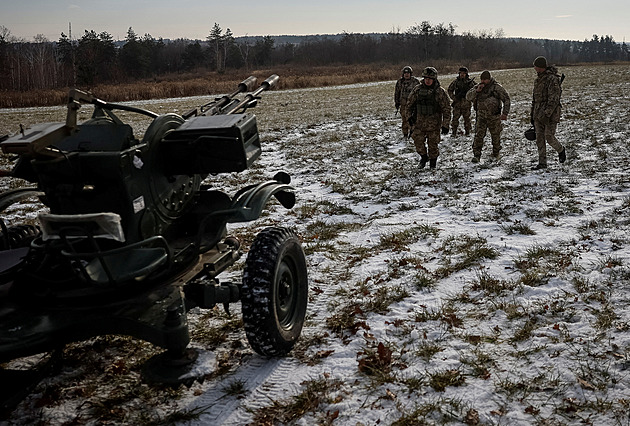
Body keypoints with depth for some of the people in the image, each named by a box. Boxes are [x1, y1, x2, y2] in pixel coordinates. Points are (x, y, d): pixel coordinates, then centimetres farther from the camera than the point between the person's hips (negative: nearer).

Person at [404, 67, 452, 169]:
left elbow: (446, 108, -4)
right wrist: (409, 115, 7)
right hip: (419, 121, 2)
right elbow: (410, 102, 14)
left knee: (433, 143, 4)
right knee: (418, 140, -4)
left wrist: (445, 125, -7)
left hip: (434, 123, -2)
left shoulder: (440, 92, -7)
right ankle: (423, 157, 21)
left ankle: (433, 160, 27)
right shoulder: (417, 89, 1)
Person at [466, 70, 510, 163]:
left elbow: (506, 99, -4)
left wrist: (505, 113, -10)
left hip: (494, 117, -2)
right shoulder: (478, 86, 3)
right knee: (478, 135, -8)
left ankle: (495, 154, 26)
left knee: (495, 135, 9)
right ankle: (476, 155, -4)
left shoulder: (497, 87, -8)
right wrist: (477, 91, -19)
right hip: (481, 116, 2)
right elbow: (468, 97, -2)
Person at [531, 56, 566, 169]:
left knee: (549, 137, -6)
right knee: (539, 139, 5)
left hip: (551, 114, -8)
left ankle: (561, 151, 24)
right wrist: (532, 115, 20)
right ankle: (542, 162, 11)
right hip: (538, 115, 8)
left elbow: (553, 100, -19)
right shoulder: (537, 80, 14)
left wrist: (546, 114, -25)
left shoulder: (552, 79, -13)